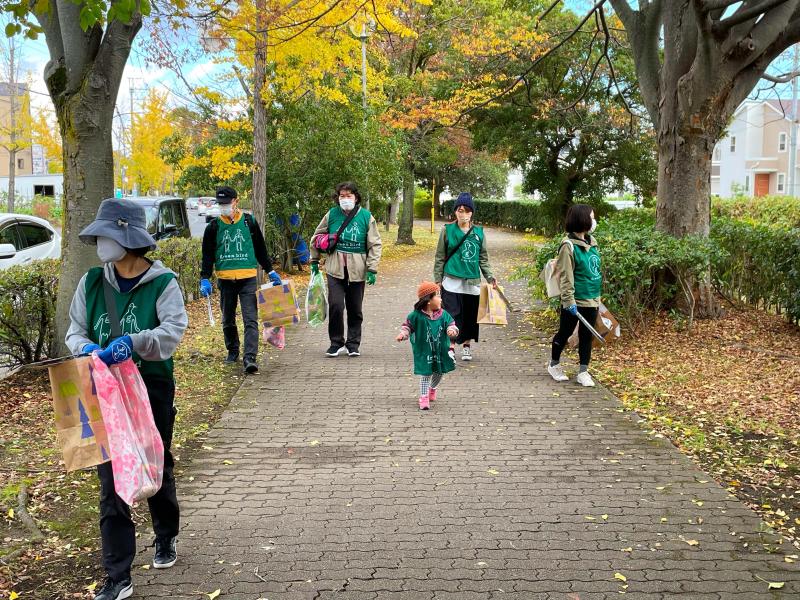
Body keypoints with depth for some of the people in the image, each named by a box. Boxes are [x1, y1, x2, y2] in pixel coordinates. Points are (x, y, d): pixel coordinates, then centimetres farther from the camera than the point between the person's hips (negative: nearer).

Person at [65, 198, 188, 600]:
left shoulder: (162, 283, -10)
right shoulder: (92, 282, 2)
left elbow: (173, 330, -20)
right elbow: (75, 330, 6)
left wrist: (133, 342, -35)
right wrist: (86, 348, -17)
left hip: (152, 389, -2)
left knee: (157, 469, 16)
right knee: (110, 481, 1)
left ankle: (166, 538, 44)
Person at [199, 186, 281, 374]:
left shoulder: (249, 222, 5)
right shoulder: (214, 226, 6)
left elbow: (260, 249, 13)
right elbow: (208, 255, 7)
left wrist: (270, 271, 13)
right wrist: (205, 279, -3)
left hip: (248, 279, -2)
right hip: (225, 280, 2)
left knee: (250, 320, -11)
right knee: (228, 320, 13)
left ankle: (250, 358, -16)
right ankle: (232, 351, 31)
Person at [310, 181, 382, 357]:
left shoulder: (366, 217, -1)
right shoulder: (332, 214, 2)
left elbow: (375, 244, 0)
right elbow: (316, 238, 14)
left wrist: (372, 269, -6)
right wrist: (314, 261, 15)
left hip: (357, 270, 0)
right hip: (335, 269, 0)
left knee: (355, 309, 8)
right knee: (335, 306, -8)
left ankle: (353, 344, 22)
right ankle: (336, 342, 9)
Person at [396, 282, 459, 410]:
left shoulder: (443, 315, -3)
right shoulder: (416, 315, -11)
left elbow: (451, 324, -1)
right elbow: (407, 325, -2)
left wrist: (452, 330, -23)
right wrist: (403, 334, -19)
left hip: (441, 351, 4)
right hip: (424, 352, -4)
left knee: (439, 373, 18)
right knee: (425, 374, -3)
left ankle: (432, 389, 45)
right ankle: (423, 397, 6)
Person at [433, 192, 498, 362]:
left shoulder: (479, 232, 6)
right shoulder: (447, 230, 0)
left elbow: (483, 258, 13)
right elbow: (440, 257, 3)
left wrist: (490, 277, 4)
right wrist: (438, 279, 0)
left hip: (472, 283, 3)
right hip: (452, 282, -3)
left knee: (470, 316, 9)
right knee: (453, 315, -8)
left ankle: (467, 346, 24)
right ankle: (451, 348, -1)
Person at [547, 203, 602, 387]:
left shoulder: (591, 242, 8)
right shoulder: (569, 246, -16)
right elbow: (566, 276, -17)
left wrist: (598, 295, 19)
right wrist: (569, 300, -20)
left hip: (592, 299, 7)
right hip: (576, 300, -7)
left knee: (586, 335, 10)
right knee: (565, 332, 9)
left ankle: (583, 371, 17)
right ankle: (554, 364, 29)